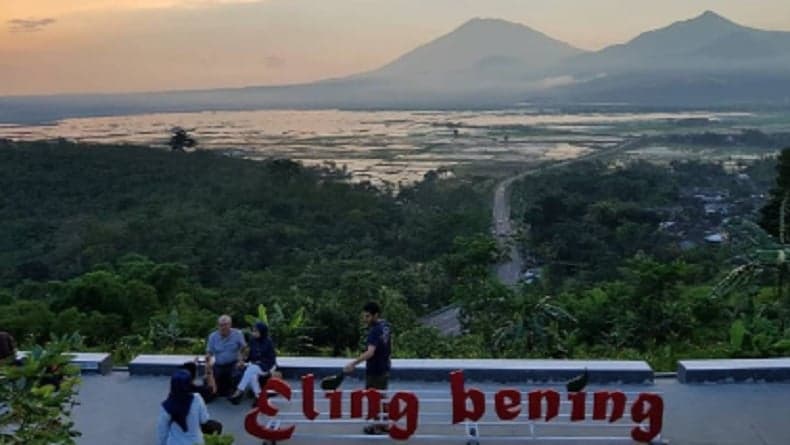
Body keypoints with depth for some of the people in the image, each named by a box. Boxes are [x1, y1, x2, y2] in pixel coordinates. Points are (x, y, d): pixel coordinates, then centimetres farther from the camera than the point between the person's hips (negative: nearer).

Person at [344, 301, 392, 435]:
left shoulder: (375, 330, -26)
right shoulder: (386, 326, 2)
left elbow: (370, 352, -37)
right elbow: (389, 347, 14)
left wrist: (353, 363, -44)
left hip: (374, 370, -9)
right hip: (384, 367, 9)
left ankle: (377, 426, 15)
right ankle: (383, 424, 29)